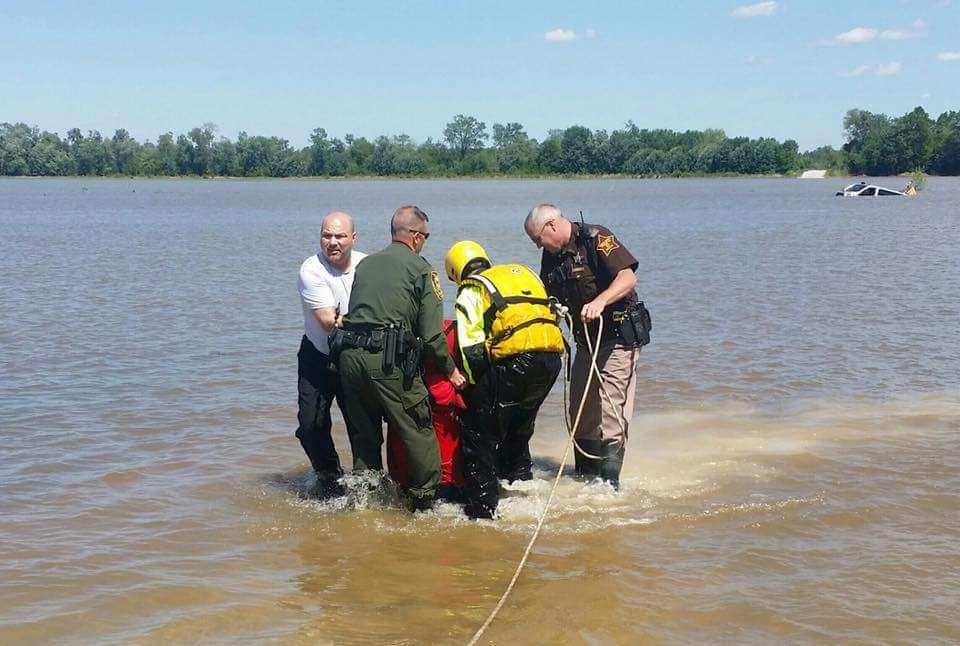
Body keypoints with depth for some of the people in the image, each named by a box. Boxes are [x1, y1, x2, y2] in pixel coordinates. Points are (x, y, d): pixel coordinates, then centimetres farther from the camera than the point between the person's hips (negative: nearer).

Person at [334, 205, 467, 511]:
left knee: (363, 434, 18)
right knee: (419, 432, 4)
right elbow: (431, 333, -3)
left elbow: (355, 311, 16)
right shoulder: (421, 269, 1)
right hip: (388, 360, -6)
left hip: (349, 356, 6)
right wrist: (451, 371, 8)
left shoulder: (365, 264, 19)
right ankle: (425, 500, 8)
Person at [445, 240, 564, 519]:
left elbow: (472, 347, -1)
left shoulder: (470, 292, 9)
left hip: (514, 358, -7)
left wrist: (475, 384, 12)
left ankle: (481, 510, 2)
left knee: (478, 435, 4)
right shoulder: (522, 272, 28)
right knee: (518, 430, 28)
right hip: (552, 357, 7)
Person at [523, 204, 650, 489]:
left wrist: (600, 301, -39)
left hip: (618, 337, -9)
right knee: (581, 412, 12)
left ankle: (608, 485, -5)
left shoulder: (595, 239, -16)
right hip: (586, 340, 9)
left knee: (610, 413, -10)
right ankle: (585, 479, 23)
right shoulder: (552, 255, 9)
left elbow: (628, 278, -26)